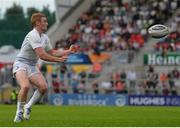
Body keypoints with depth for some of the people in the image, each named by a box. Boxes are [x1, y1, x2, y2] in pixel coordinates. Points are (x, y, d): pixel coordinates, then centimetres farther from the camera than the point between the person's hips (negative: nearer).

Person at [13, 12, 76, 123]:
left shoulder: (45, 38, 10)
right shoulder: (33, 36, -20)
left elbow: (52, 52, 21)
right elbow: (42, 55, -26)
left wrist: (68, 51, 13)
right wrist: (59, 60, -20)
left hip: (32, 66, 8)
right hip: (21, 64, -8)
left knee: (43, 87, -14)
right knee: (26, 86, -32)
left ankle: (28, 107, 6)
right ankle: (19, 112, -13)